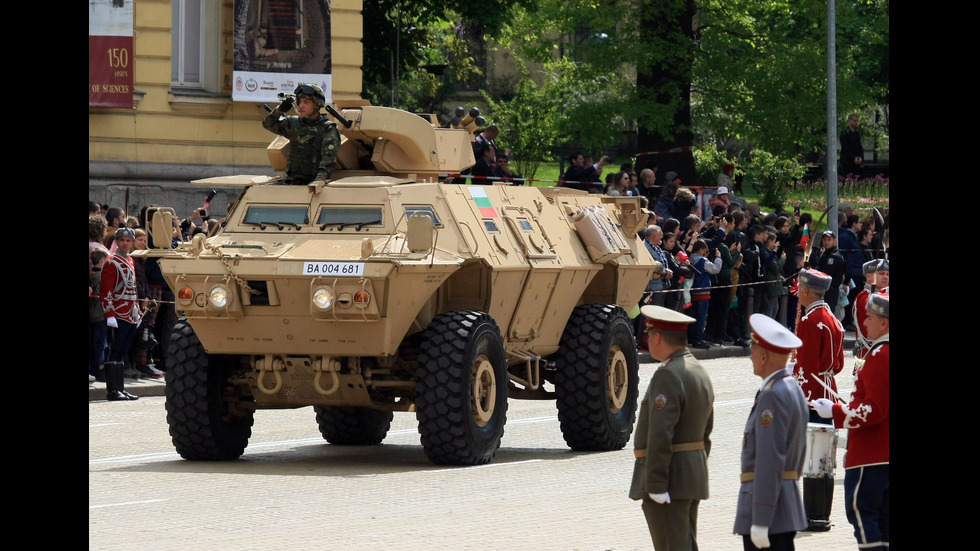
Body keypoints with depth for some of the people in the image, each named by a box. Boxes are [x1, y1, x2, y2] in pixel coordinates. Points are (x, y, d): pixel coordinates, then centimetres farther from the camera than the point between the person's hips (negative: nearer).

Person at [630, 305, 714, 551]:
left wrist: (655, 484, -23)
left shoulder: (668, 376, -18)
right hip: (694, 473, 10)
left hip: (669, 477, -10)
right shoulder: (700, 372, 14)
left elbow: (660, 435, -23)